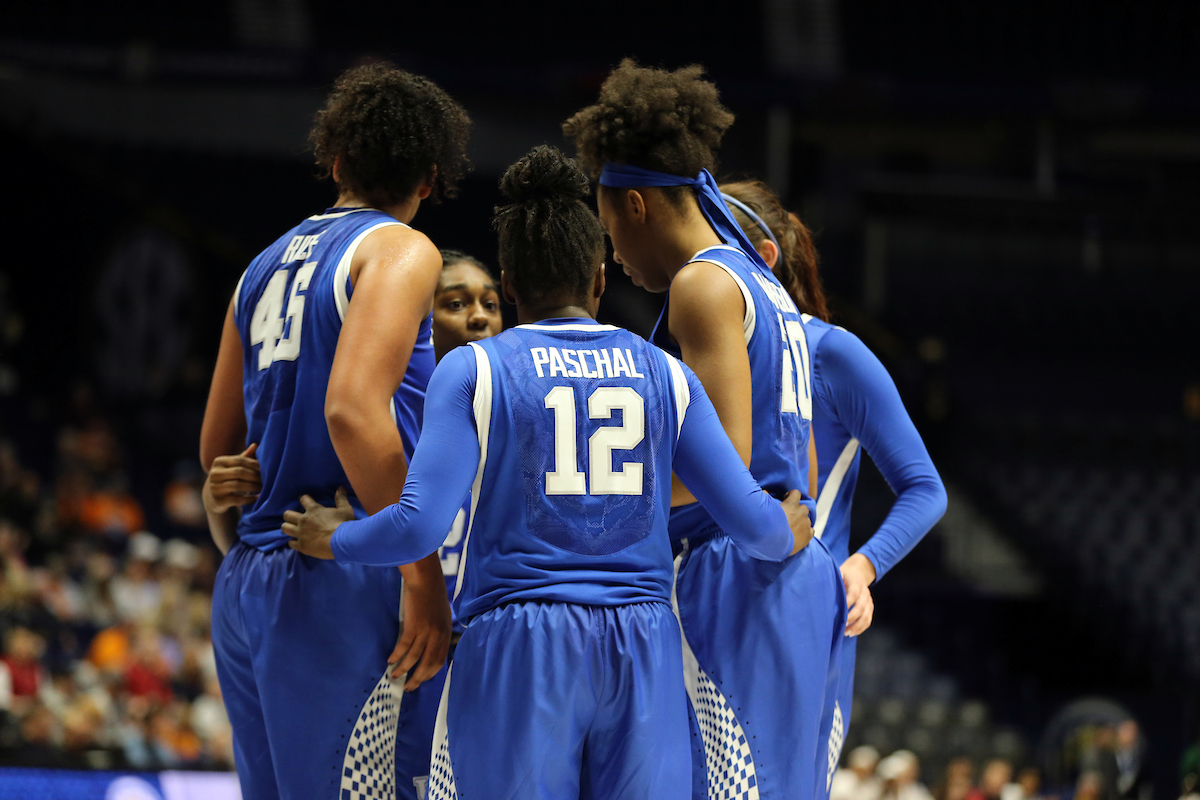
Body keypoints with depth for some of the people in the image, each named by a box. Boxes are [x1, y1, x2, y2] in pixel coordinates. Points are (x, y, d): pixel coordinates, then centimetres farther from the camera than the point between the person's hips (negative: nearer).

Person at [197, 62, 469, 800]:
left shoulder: (266, 266, 19)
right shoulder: (401, 251, -4)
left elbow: (217, 447, 24)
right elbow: (352, 408, -19)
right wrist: (423, 573, -18)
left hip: (247, 587, 8)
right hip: (346, 578, -8)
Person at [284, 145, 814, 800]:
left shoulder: (473, 370, 0)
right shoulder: (663, 373, 9)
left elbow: (418, 527, -10)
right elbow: (751, 522, 8)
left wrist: (335, 540, 10)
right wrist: (787, 534, 31)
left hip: (519, 647, -3)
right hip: (642, 647, 3)